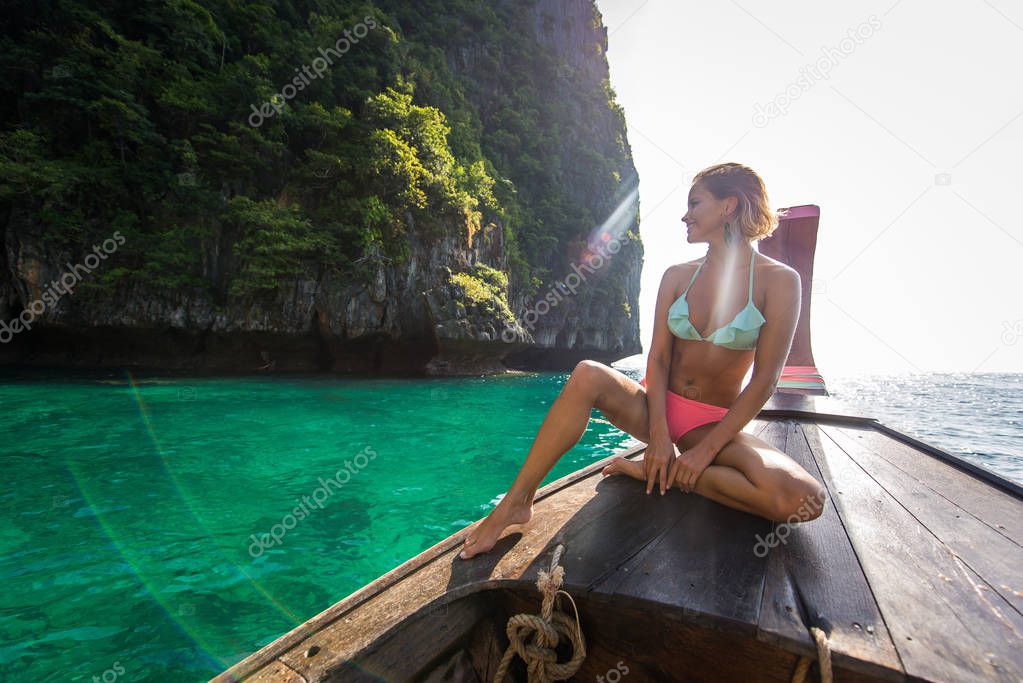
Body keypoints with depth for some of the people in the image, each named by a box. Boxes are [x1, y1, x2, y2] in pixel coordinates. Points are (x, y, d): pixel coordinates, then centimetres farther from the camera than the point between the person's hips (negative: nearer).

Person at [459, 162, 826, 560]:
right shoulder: (677, 276, 3)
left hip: (715, 423, -1)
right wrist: (659, 435, -17)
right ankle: (516, 503, -22)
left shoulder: (778, 281, -6)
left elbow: (764, 380, -11)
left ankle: (657, 472, -14)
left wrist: (706, 451, -16)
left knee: (804, 500, -28)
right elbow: (658, 357, -4)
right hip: (657, 408, 2)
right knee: (587, 376, -29)